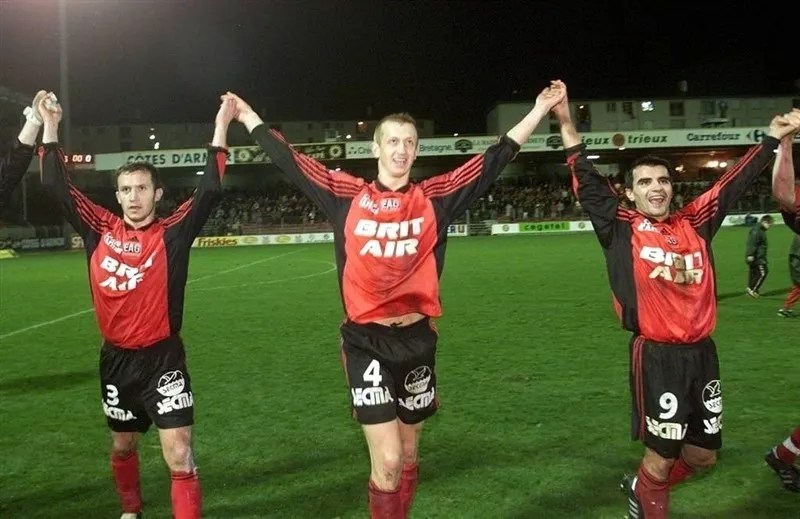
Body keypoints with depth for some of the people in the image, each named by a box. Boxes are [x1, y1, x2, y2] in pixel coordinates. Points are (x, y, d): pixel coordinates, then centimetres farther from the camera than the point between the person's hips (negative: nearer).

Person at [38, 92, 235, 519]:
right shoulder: (100, 230, 0)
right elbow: (57, 187, 3)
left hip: (162, 358, -4)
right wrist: (49, 127, 3)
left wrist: (220, 129, -23)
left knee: (179, 456, -9)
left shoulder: (171, 234, -9)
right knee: (122, 445, 24)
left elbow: (209, 192, -19)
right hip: (116, 359, 4)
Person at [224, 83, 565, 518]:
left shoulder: (436, 198, 1)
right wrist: (250, 119, 16)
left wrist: (539, 110, 4)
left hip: (417, 339, 2)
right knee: (387, 460, -6)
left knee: (408, 454, 17)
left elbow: (494, 160, 4)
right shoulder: (346, 197, 0)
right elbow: (290, 162, 9)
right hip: (366, 342, -2)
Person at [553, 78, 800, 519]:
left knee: (703, 454, 16)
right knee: (662, 452, 5)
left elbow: (734, 183, 16)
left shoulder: (694, 223, 8)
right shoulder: (621, 229, -3)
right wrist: (566, 122, -13)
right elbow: (587, 182, -8)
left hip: (701, 351, 6)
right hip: (656, 355, -5)